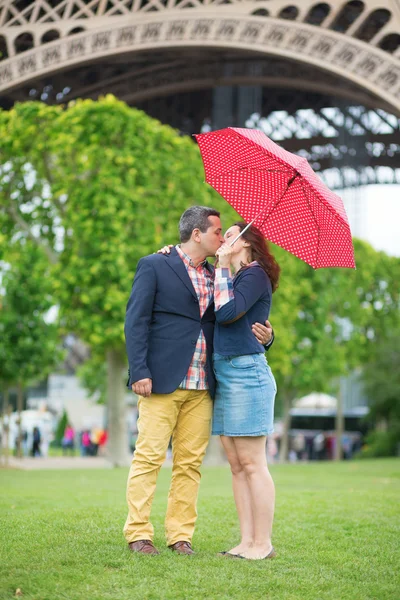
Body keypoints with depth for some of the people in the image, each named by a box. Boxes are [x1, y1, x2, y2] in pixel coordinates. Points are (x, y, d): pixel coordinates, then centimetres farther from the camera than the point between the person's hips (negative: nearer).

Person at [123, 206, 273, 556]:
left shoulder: (215, 277, 19)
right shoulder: (154, 266, 3)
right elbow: (136, 321, -3)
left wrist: (263, 336, -2)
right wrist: (139, 372, -13)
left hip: (201, 388, 5)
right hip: (162, 382, -5)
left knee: (190, 463, 4)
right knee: (149, 457, -5)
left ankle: (181, 535, 10)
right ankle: (138, 533, 1)